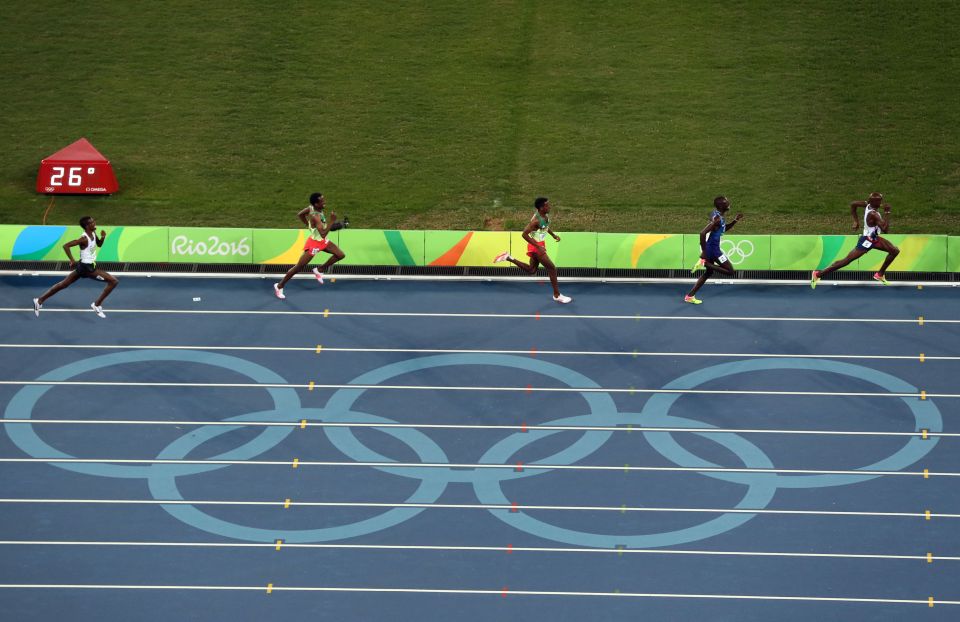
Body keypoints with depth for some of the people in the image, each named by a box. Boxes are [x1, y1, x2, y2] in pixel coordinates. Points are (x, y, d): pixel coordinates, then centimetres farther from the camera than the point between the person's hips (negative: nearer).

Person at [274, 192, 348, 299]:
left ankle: (319, 270, 22)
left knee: (340, 255, 7)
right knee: (299, 267, 1)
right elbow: (323, 234, -40)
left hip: (322, 241, 9)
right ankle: (279, 286, 15)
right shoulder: (315, 217, -36)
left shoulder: (312, 207, -10)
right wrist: (332, 221, -40)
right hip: (314, 242, -9)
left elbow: (300, 214, 6)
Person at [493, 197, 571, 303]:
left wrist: (553, 235, 8)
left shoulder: (546, 215, 0)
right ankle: (557, 295, 9)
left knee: (531, 270, 19)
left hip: (540, 245, 9)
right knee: (552, 268, -2)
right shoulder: (536, 220, -27)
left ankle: (509, 258, 21)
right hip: (535, 246, -9)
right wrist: (538, 247, -30)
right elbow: (524, 234, -29)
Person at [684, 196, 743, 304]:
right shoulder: (717, 219, -23)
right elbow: (703, 233, -30)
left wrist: (735, 220, 8)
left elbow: (724, 228, 25)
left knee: (709, 272, 22)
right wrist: (703, 252, -26)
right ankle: (704, 263, -6)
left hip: (712, 248, 10)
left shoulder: (717, 215, 7)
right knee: (730, 271, -3)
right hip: (713, 248, -10)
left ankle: (690, 296, 22)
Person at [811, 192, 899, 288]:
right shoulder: (873, 214, -31)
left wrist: (856, 221, 11)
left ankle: (880, 274, 24)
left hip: (873, 238, 10)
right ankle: (818, 274, 1)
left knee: (895, 251, 11)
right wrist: (887, 213, -30)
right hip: (867, 241, -10)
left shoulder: (868, 205, -6)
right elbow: (885, 229, -33)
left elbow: (853, 204, 7)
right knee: (847, 260, -5)